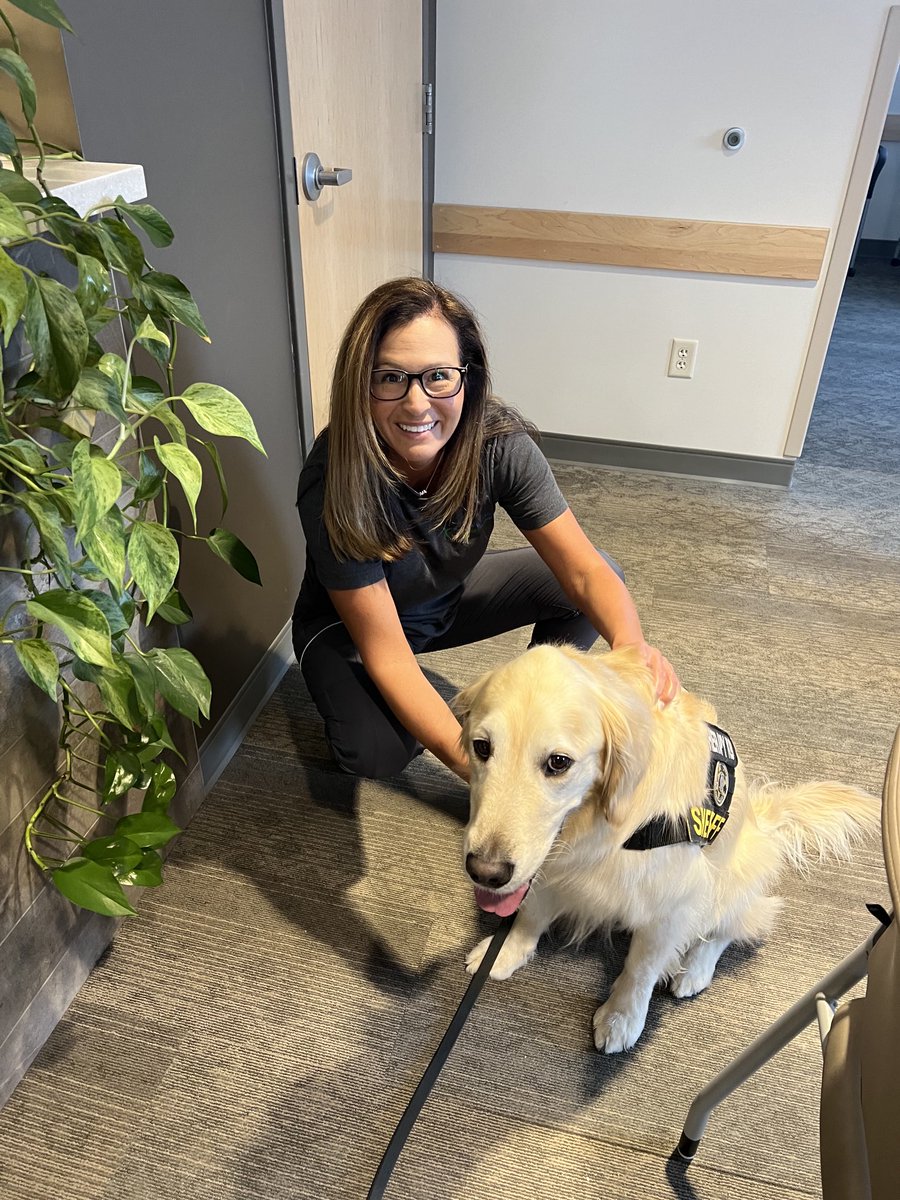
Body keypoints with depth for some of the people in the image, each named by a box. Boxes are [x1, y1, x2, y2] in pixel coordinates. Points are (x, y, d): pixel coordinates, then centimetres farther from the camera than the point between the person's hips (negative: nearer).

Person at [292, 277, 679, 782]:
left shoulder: (500, 441, -25)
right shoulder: (334, 482, -35)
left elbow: (586, 571, -27)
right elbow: (386, 654, -34)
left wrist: (631, 644, -50)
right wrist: (473, 764, -47)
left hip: (450, 595, 4)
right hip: (350, 623, -3)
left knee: (607, 580, -13)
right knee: (376, 751, -33)